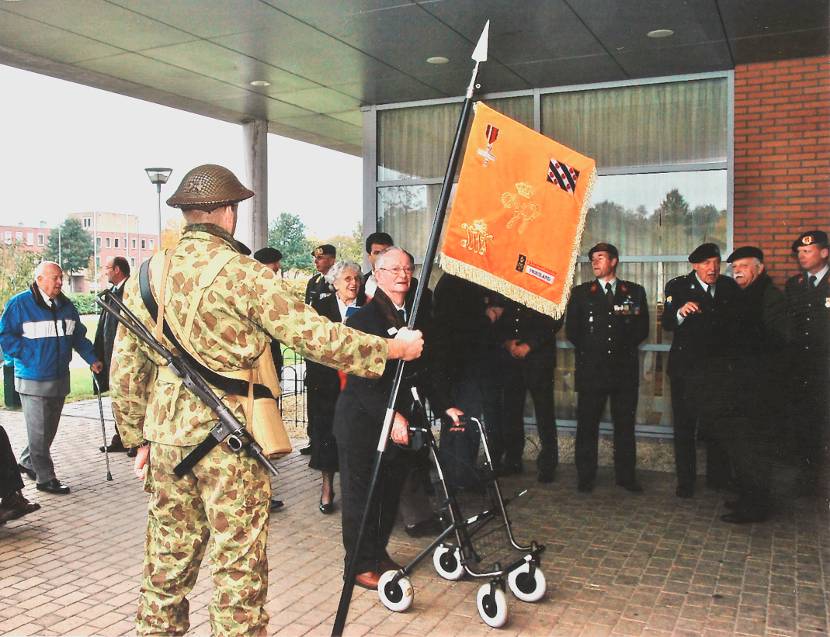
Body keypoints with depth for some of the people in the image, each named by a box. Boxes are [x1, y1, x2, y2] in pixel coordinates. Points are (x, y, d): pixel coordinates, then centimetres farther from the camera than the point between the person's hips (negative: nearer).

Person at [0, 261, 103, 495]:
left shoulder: (66, 305, 11)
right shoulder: (20, 304, -9)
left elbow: (78, 335, 18)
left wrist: (92, 358, 9)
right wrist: (27, 355, -14)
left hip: (60, 378, 7)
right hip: (33, 380, -7)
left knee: (50, 429, 15)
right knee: (39, 431, -2)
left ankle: (28, 462, 36)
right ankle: (45, 478, 6)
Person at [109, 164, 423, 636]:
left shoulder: (147, 275, 6)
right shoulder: (241, 272, -12)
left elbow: (125, 371, 10)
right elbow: (314, 336, -14)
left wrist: (140, 438, 20)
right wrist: (392, 348, -4)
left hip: (166, 435, 6)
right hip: (229, 437, -6)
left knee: (170, 555, 18)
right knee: (239, 562, 6)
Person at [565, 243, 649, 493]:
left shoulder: (635, 292, 10)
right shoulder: (580, 292, 9)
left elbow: (642, 329, 8)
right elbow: (571, 330, 7)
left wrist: (624, 347, 2)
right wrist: (590, 349, 3)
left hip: (625, 367, 1)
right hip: (591, 368, 0)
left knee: (625, 423, 6)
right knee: (587, 424, 2)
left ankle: (626, 475, 16)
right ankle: (586, 477, 10)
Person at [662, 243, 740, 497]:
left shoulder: (729, 286, 5)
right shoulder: (678, 286, -4)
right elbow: (667, 324, -14)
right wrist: (681, 312, -34)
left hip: (719, 367, 3)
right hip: (686, 368, -2)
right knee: (684, 426, 4)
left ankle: (718, 477, 24)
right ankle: (685, 481, 12)